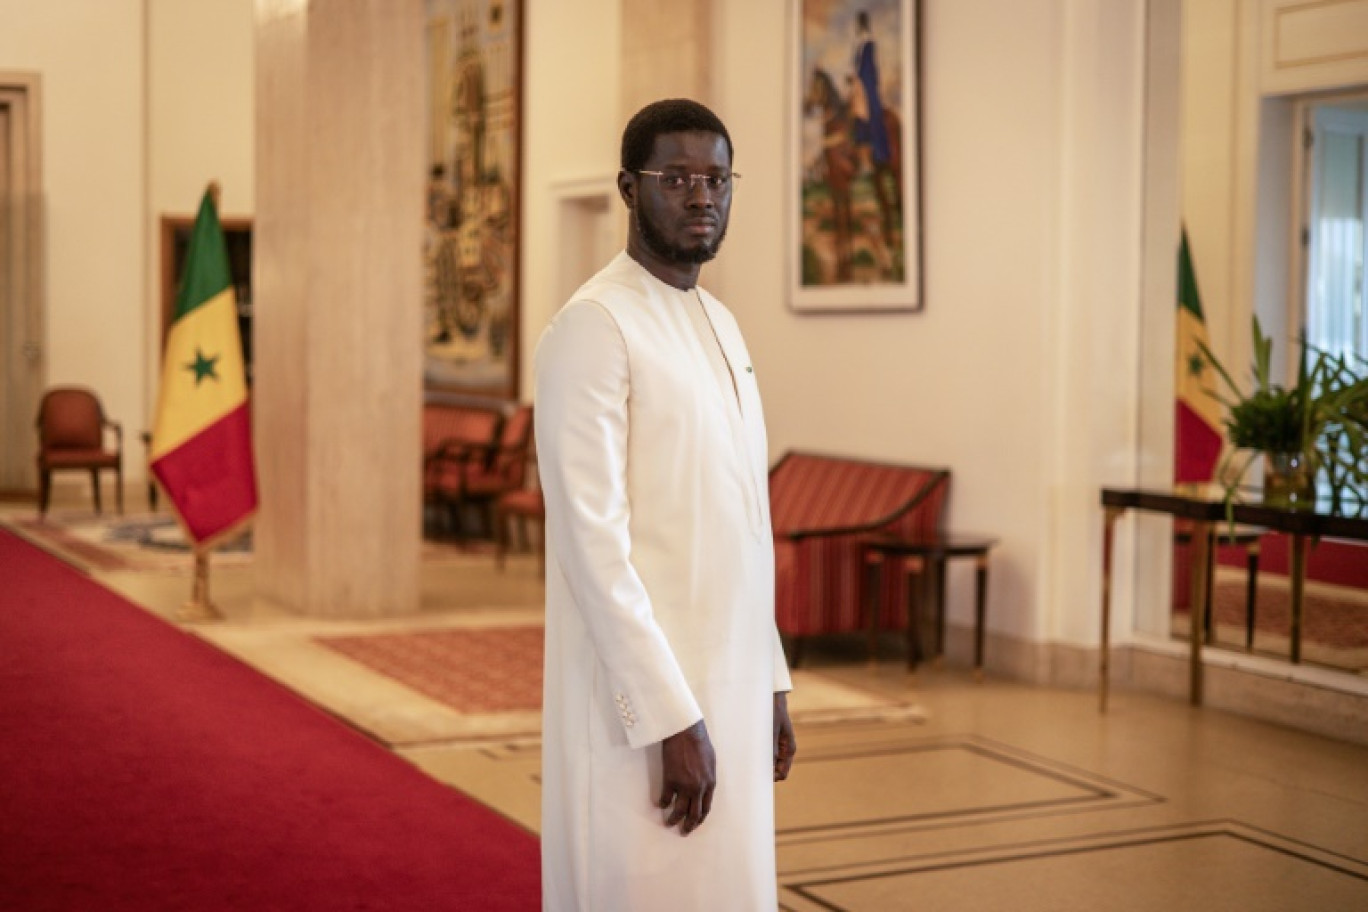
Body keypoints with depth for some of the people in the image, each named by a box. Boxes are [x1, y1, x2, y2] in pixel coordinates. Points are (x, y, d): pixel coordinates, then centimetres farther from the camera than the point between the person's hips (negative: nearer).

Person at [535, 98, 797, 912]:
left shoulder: (722, 325, 13)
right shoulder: (593, 328, -14)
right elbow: (592, 540, -20)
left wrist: (770, 681, 15)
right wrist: (670, 718, -22)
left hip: (729, 683, 8)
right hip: (645, 694, -8)